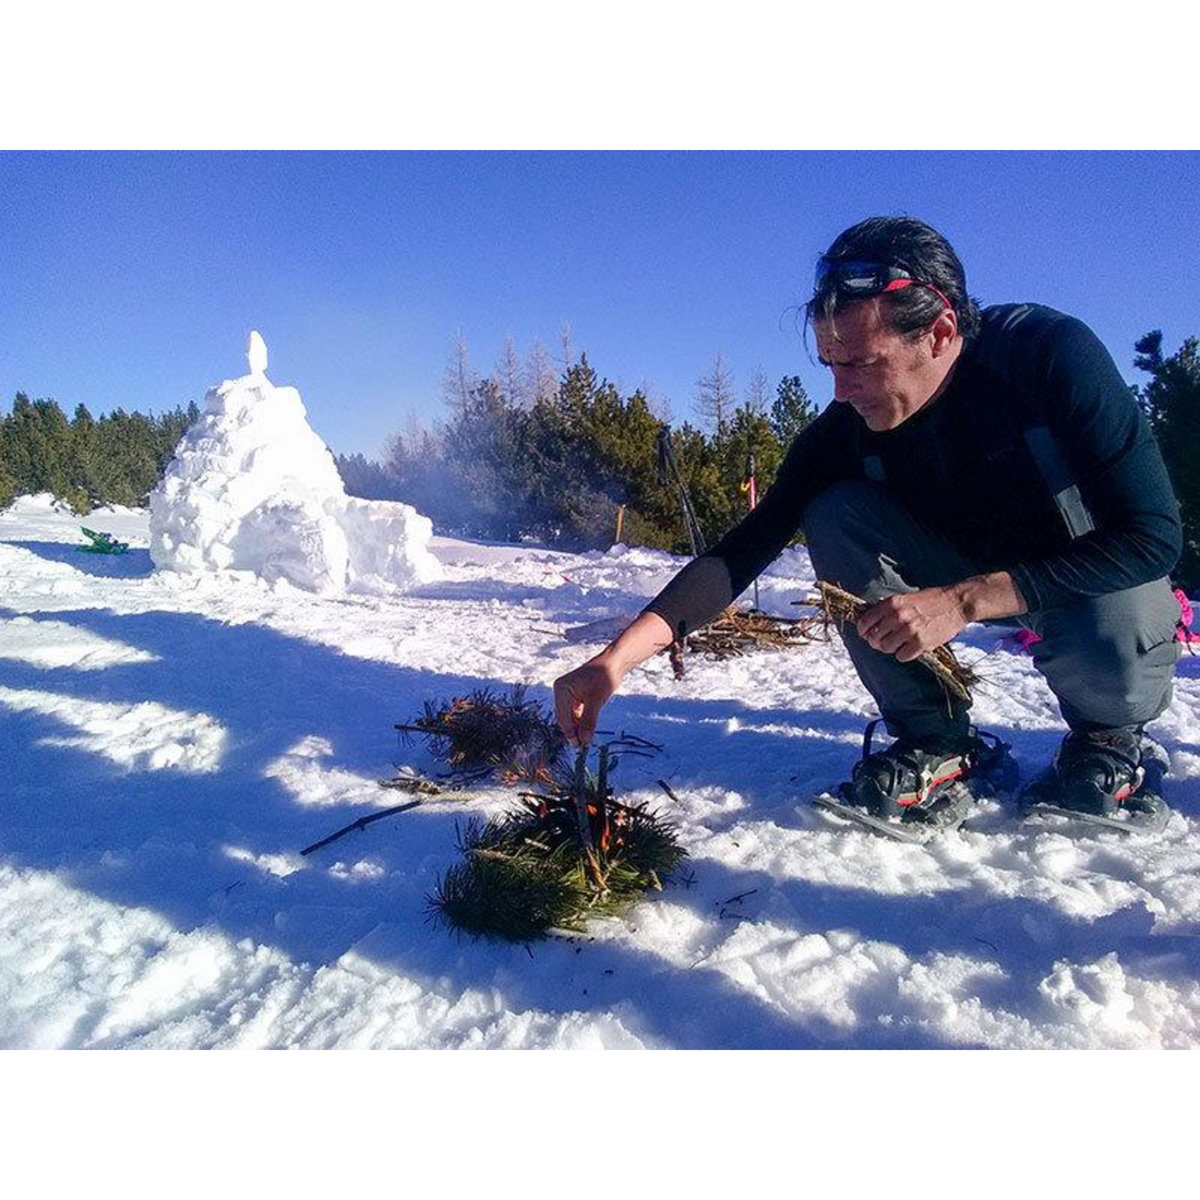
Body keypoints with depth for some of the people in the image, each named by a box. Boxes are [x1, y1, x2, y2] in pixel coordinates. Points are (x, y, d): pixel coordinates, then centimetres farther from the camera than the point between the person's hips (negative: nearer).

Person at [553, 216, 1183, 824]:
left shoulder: (1051, 352, -28)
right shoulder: (846, 427, -20)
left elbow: (1154, 535, -28)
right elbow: (747, 547, -21)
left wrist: (962, 600, -38)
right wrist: (616, 660, -32)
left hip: (1092, 584, -2)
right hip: (960, 573, 3)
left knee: (1116, 648, -37)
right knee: (834, 515, -24)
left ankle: (1107, 728, 2)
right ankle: (936, 737, -11)